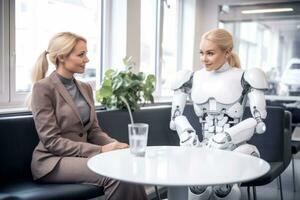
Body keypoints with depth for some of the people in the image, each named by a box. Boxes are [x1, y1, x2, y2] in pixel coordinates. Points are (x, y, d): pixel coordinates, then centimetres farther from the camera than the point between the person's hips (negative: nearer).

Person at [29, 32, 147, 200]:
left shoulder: (85, 88, 11)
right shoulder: (43, 88, -10)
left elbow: (93, 130, 11)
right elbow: (51, 141, -15)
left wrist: (115, 145, -10)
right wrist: (100, 150, -21)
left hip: (82, 155, 6)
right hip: (53, 161, -6)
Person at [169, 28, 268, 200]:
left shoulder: (244, 78, -3)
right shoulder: (192, 79, 9)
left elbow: (259, 121, -9)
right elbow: (176, 117, 9)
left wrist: (223, 138, -20)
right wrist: (185, 132, -13)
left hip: (236, 150, -2)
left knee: (221, 185, -31)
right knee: (196, 182, -29)